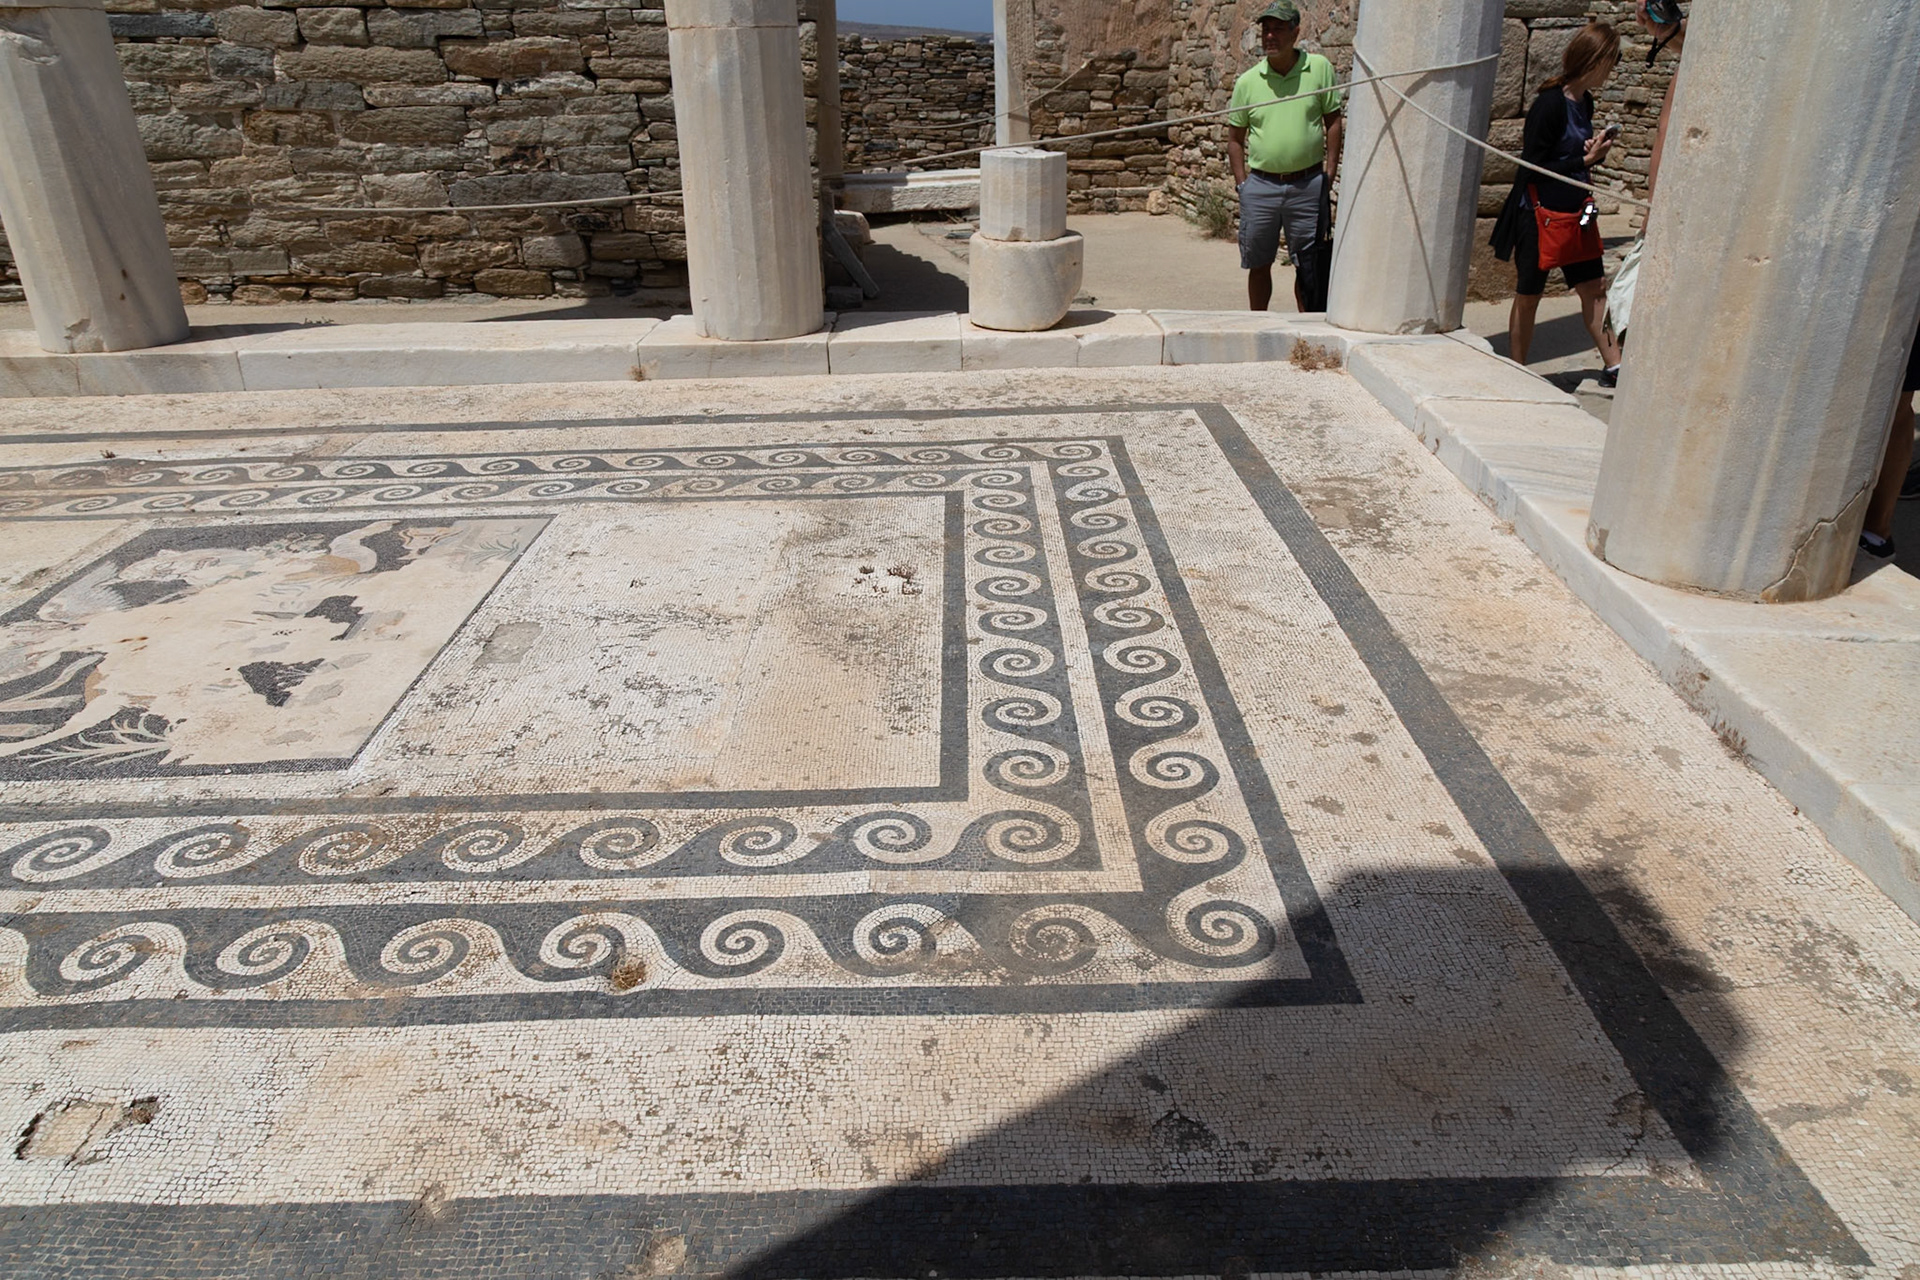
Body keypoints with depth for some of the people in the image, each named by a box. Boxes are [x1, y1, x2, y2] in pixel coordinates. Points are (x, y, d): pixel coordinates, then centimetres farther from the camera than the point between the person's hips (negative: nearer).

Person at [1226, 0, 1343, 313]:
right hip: (1260, 185, 1)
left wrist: (1330, 172, -1)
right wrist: (1242, 183, 2)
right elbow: (1235, 137, 10)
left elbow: (1333, 120, 5)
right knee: (1259, 264, 8)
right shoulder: (1247, 81, 3)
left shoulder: (1319, 68, 1)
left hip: (1307, 184, -1)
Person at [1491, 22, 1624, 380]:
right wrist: (1584, 161, -20)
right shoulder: (1550, 104, -19)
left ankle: (1613, 365, 14)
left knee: (1594, 287, 8)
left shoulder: (1584, 102, 7)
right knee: (1529, 296, 5)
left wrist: (1593, 154, -3)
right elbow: (1532, 168, -21)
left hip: (1574, 213, 8)